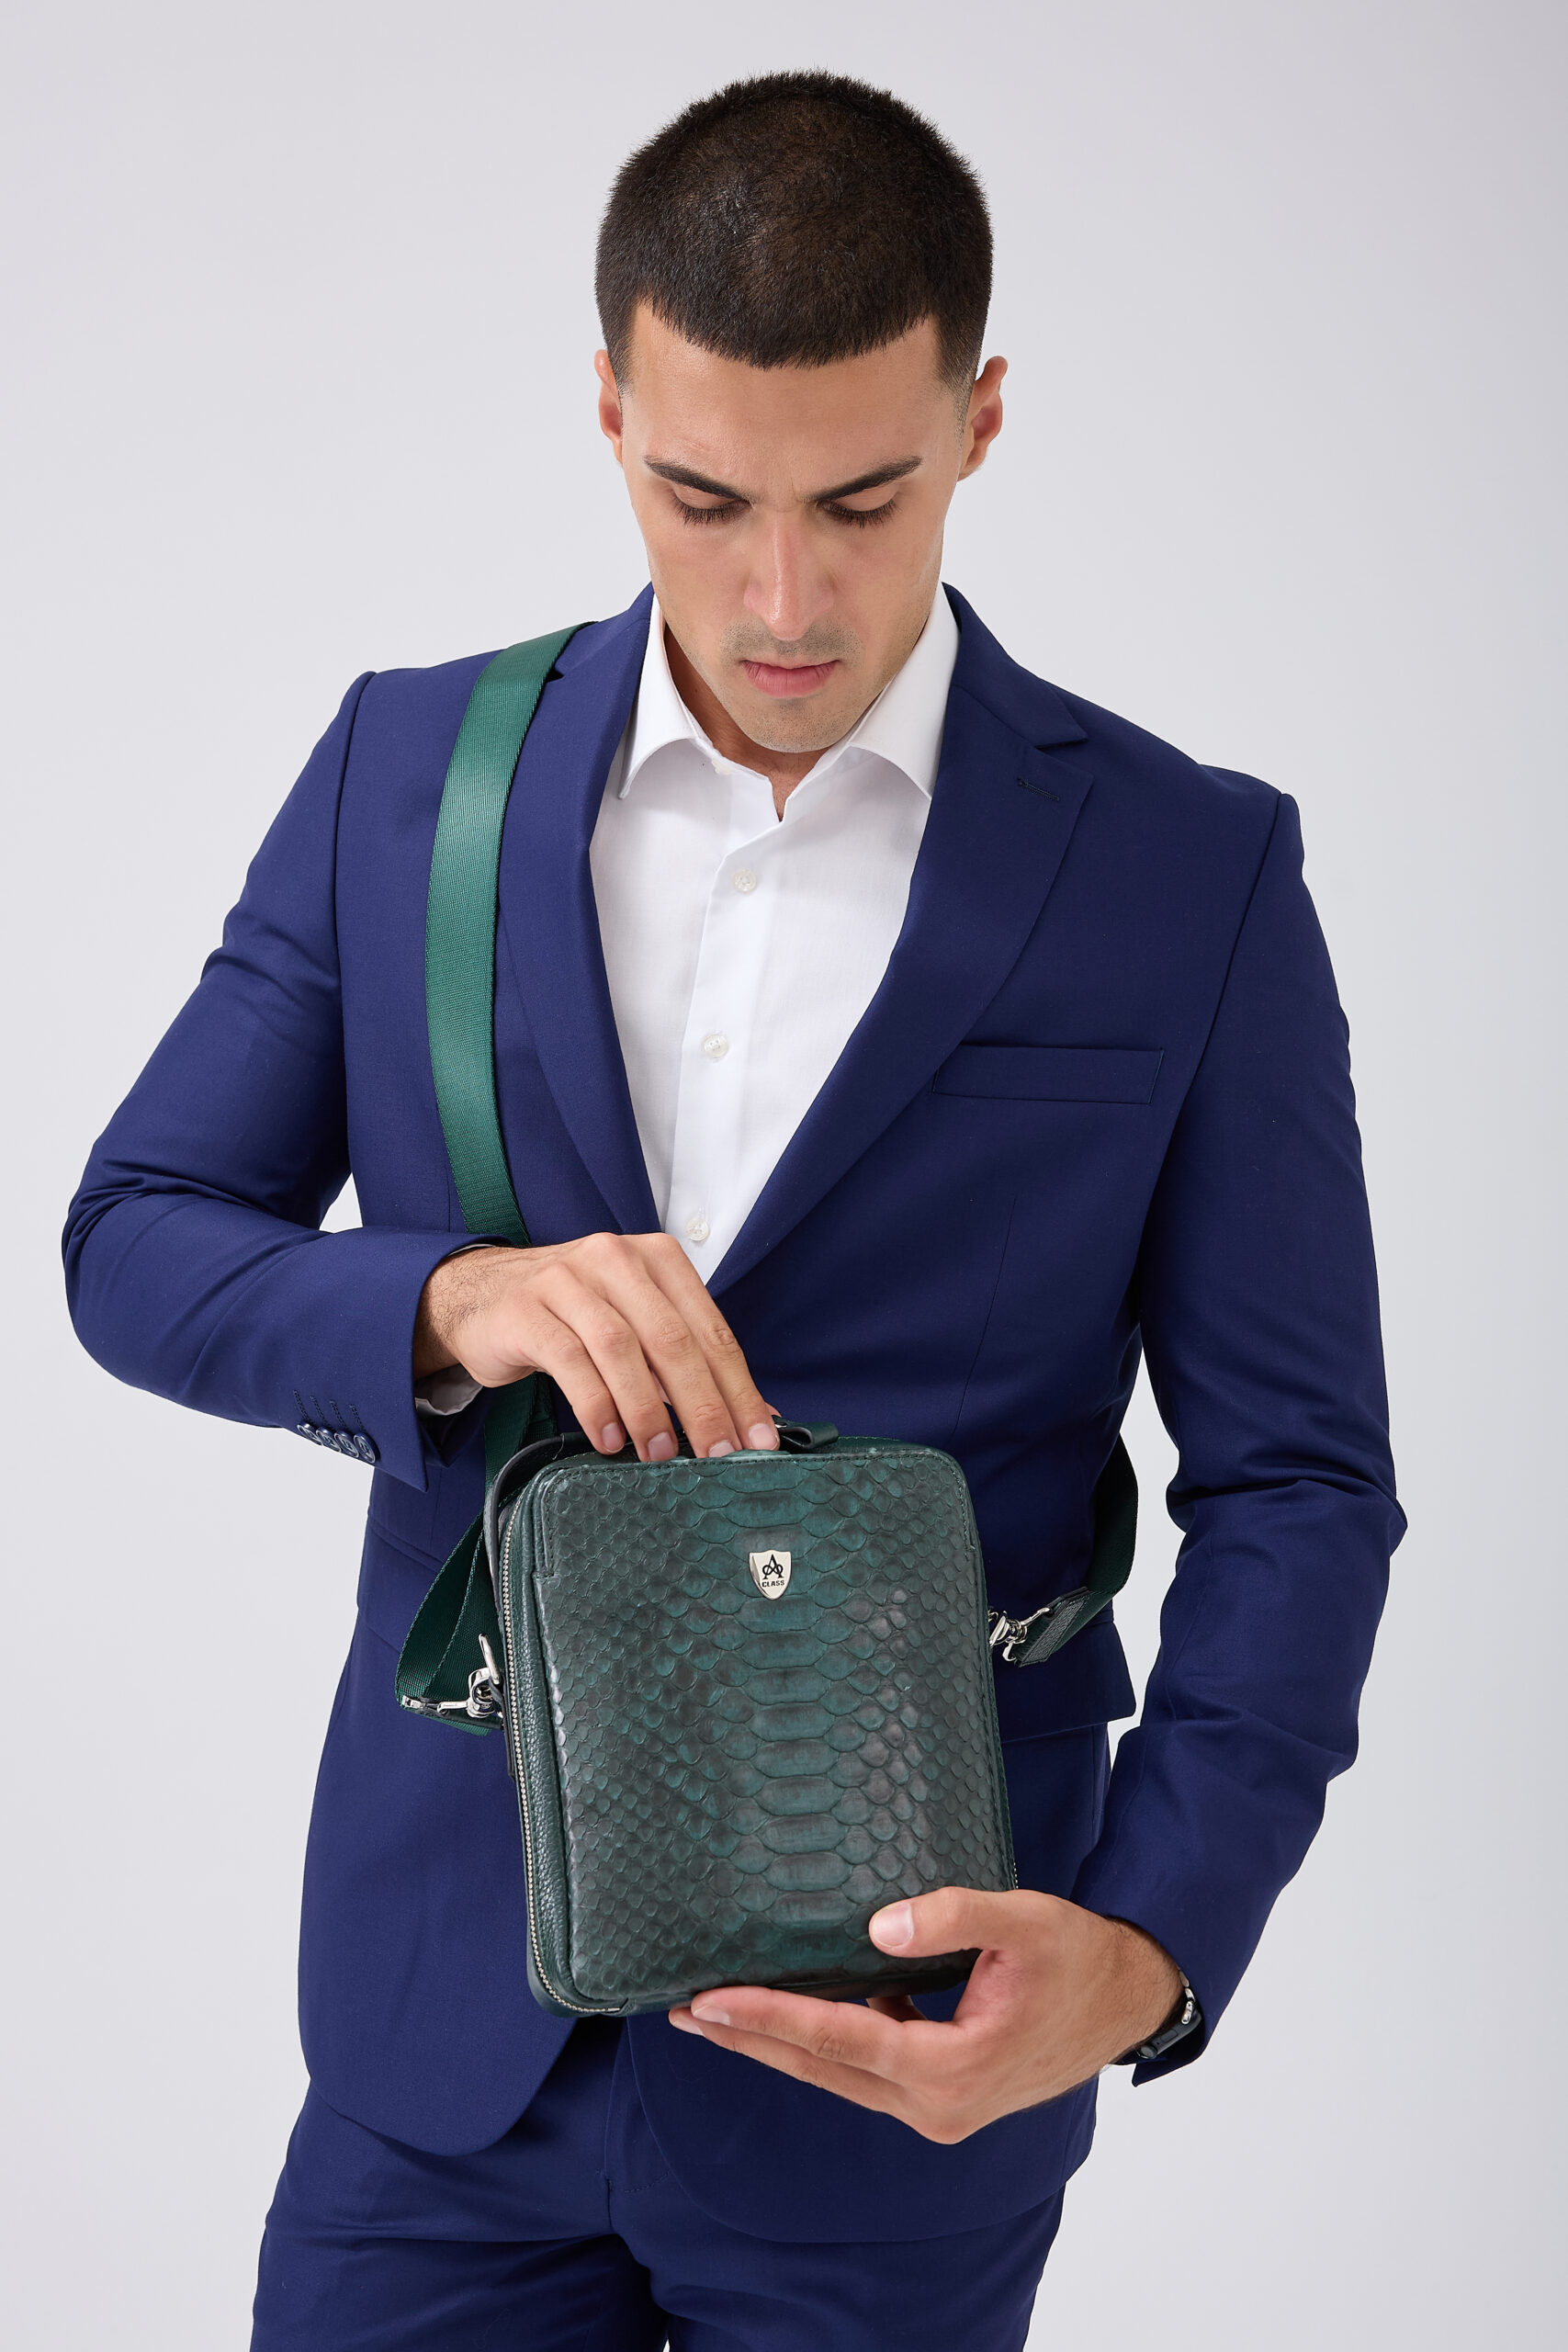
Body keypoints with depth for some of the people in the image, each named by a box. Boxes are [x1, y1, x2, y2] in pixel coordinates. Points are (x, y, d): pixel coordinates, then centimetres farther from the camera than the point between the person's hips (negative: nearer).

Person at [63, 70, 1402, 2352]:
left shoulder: (1193, 877, -6)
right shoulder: (407, 771, 1)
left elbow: (1298, 1484, -5)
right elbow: (138, 1244, 4)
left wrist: (1147, 1947, -20)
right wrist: (451, 1303, -18)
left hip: (897, 2039, -2)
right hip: (446, 1996, 2)